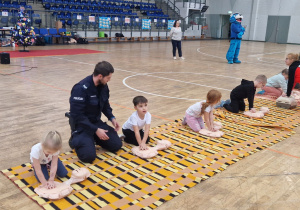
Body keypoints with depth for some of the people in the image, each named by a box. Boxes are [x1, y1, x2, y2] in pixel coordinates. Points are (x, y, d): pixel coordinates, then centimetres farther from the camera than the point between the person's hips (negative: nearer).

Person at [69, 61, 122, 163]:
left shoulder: (103, 86, -2)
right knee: (88, 156, -23)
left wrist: (112, 118, -3)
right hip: (82, 124, -7)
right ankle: (76, 138, 7)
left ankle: (93, 138, 18)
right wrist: (96, 130, -27)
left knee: (117, 145, -2)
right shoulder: (81, 88, -26)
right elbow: (77, 115, -26)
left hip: (96, 121, 7)